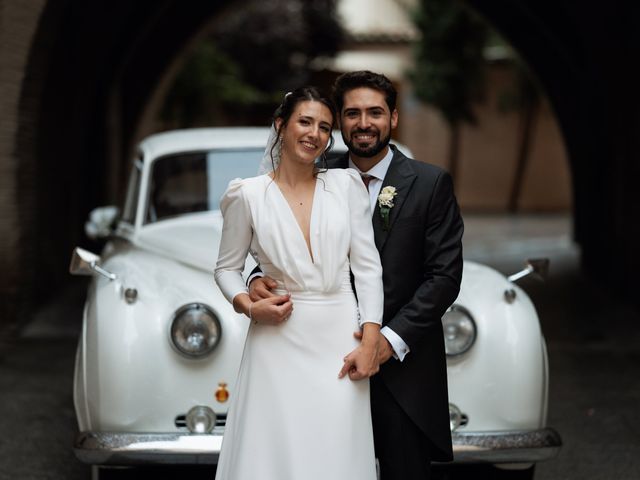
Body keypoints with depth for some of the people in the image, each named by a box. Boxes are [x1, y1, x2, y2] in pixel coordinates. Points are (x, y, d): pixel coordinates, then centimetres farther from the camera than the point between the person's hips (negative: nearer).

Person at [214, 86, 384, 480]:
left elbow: (367, 267, 2)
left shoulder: (346, 185, 3)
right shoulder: (249, 195, 0)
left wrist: (370, 343, -6)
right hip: (279, 341, -1)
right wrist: (249, 307, -10)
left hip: (340, 338, 1)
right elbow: (227, 268, 10)